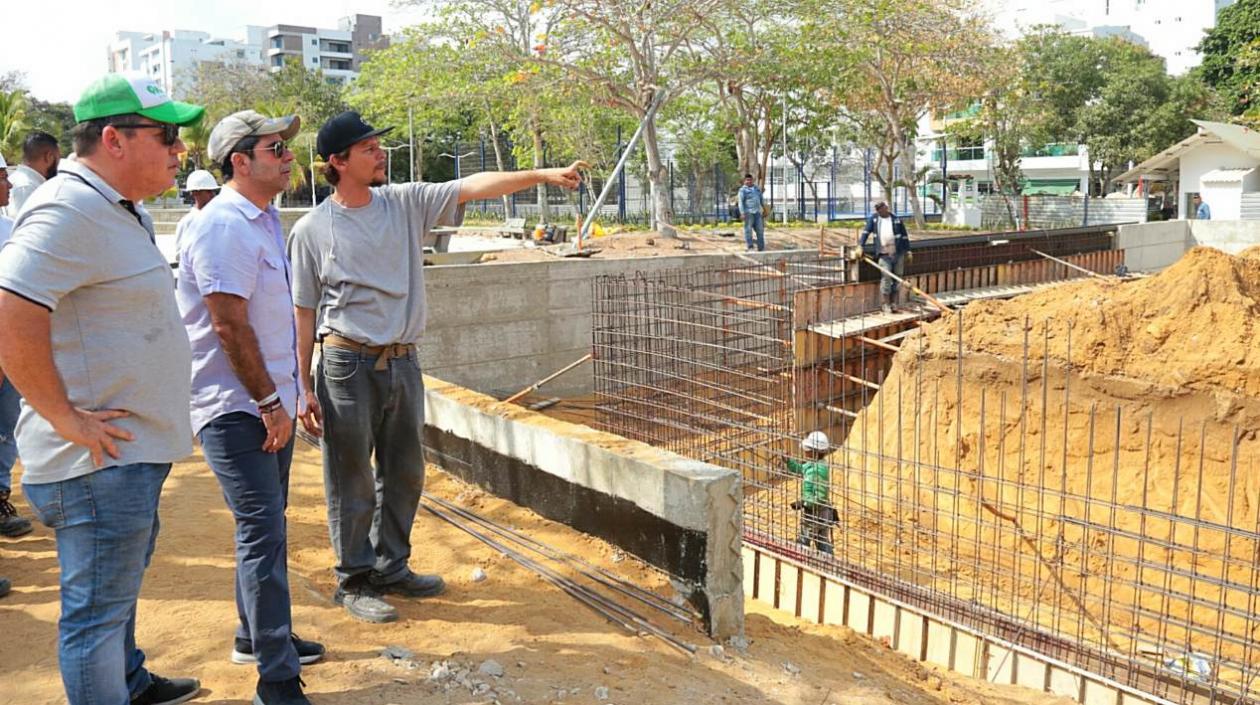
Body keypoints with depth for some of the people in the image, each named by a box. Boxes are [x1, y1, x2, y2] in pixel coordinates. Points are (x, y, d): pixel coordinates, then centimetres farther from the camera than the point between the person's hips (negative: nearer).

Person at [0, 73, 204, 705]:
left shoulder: (119, 209, 12)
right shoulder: (69, 210, -20)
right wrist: (66, 419, -25)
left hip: (133, 448, 11)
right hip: (100, 460, -11)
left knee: (120, 583, 28)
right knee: (97, 609, 3)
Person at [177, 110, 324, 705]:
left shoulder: (264, 219, 14)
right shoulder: (223, 226, -17)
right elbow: (230, 326, -21)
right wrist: (269, 402, -17)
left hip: (267, 402, 10)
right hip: (236, 407, -10)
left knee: (265, 525, 18)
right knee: (263, 532, -8)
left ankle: (256, 636, 34)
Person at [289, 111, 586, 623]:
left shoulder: (406, 203, 4)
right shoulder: (311, 230, -5)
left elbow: (472, 187, -6)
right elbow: (304, 312, -2)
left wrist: (542, 175, -17)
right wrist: (305, 388, -3)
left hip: (403, 363, 5)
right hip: (348, 365, -4)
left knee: (405, 475, 15)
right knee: (352, 481, 4)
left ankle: (391, 568, 32)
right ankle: (354, 582, 20)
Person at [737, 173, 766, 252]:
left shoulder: (757, 188, 16)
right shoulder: (742, 190, -2)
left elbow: (762, 200, 20)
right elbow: (741, 202, -9)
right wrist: (742, 213, -18)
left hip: (757, 212, 5)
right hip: (748, 212, -5)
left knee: (760, 229, 2)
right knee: (748, 229, -5)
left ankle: (761, 248, 6)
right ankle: (750, 247, -1)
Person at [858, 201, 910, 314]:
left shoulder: (896, 220, 5)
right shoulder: (873, 218, 5)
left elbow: (904, 235, 10)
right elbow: (866, 232, 2)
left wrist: (908, 250, 9)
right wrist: (860, 246, -7)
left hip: (898, 253, 2)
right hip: (884, 254, -2)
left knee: (897, 278, 5)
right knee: (886, 277, -11)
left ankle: (893, 302, 15)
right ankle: (885, 304, -5)